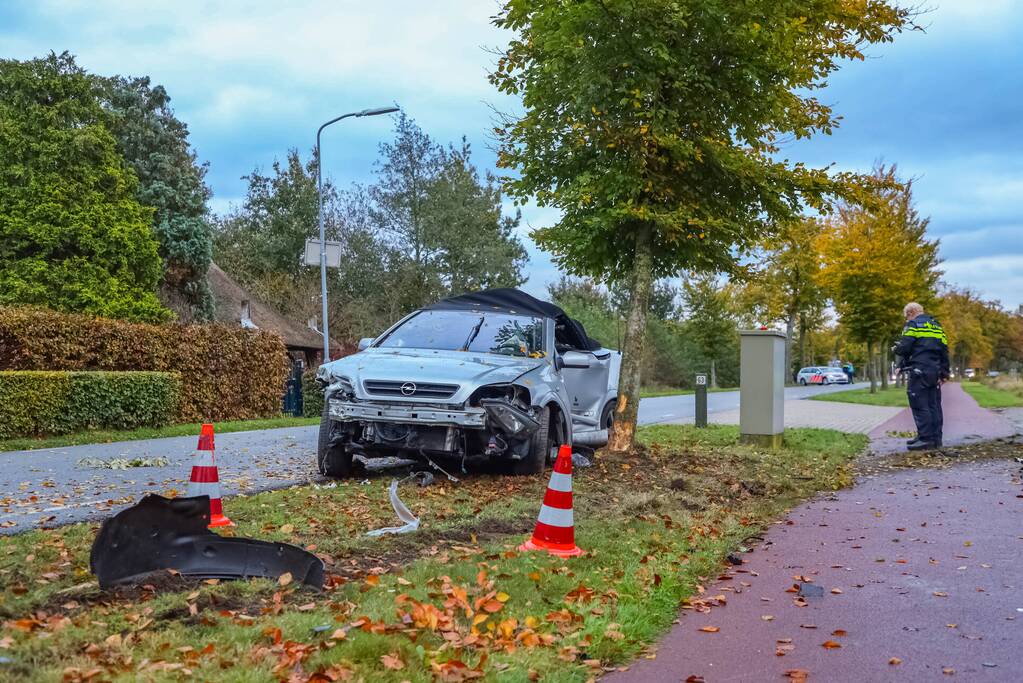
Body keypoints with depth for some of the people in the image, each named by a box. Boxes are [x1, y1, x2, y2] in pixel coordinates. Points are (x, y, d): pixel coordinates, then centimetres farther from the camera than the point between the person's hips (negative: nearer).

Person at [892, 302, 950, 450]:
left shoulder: (913, 324, -3)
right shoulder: (936, 325, 20)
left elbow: (904, 347, -13)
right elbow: (944, 350, 17)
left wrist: (895, 349, 9)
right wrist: (944, 372, 18)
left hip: (919, 370, -8)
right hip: (935, 370, 8)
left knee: (920, 405, -7)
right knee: (934, 405, 10)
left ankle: (926, 438, -11)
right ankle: (935, 438, 12)